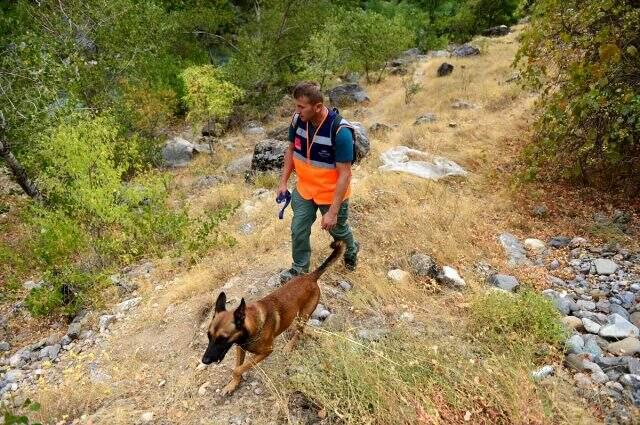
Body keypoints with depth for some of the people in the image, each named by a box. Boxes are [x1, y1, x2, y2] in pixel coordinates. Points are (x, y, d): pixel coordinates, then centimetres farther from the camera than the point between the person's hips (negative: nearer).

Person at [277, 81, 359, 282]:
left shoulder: (340, 131, -32)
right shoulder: (298, 120, -15)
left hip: (332, 194, -4)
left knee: (338, 229, 20)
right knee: (298, 230, 13)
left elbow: (344, 174, -28)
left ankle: (351, 250, 54)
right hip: (304, 189, 4)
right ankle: (300, 268, 38)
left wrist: (333, 212, -28)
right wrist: (283, 182, 2)